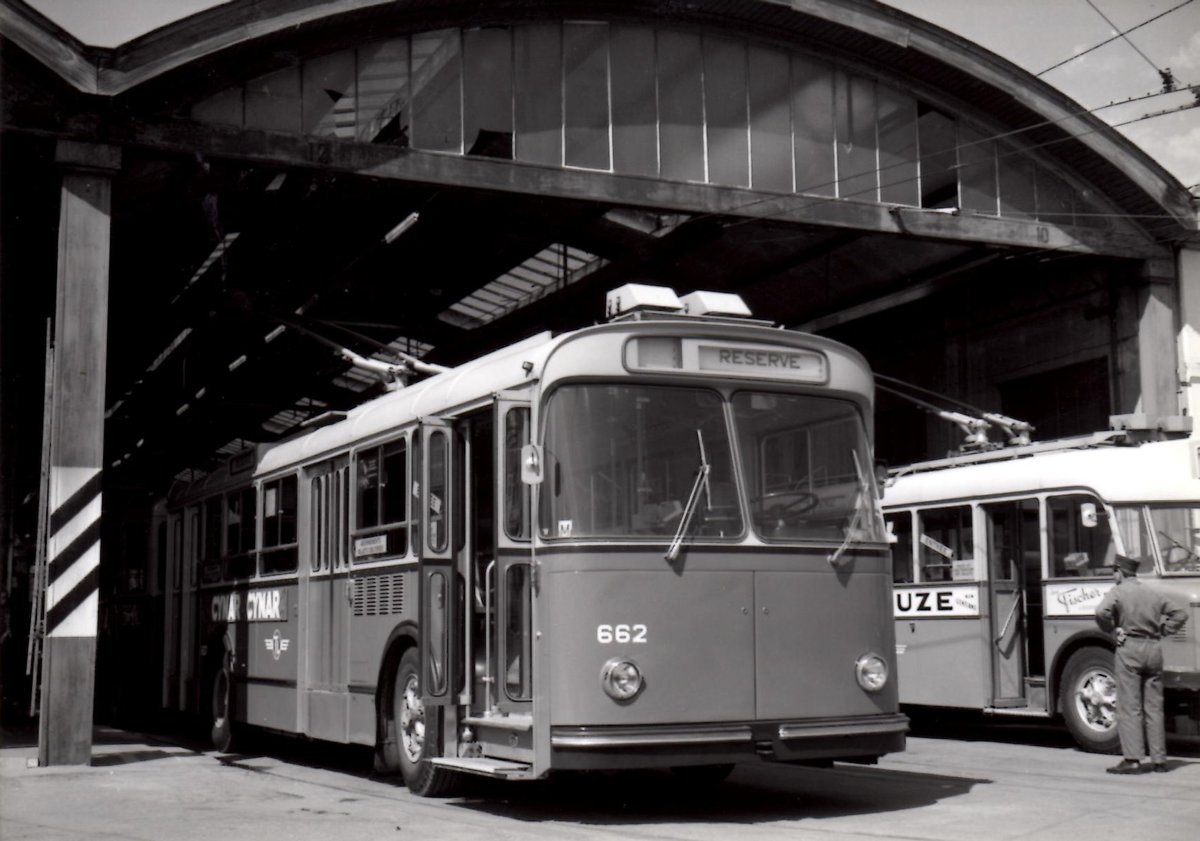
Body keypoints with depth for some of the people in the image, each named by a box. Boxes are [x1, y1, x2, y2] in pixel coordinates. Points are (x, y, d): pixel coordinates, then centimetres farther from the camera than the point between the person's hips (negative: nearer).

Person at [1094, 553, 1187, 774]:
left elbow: (1102, 612, -22)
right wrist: (1161, 631, 11)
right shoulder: (1153, 593, 14)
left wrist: (1112, 630, -7)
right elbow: (1179, 614, 15)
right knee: (1154, 708, 9)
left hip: (1129, 649, -5)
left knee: (1129, 708, -4)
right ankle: (1159, 759, 11)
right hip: (1153, 649, 5)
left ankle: (1132, 760, -8)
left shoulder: (1117, 592, -4)